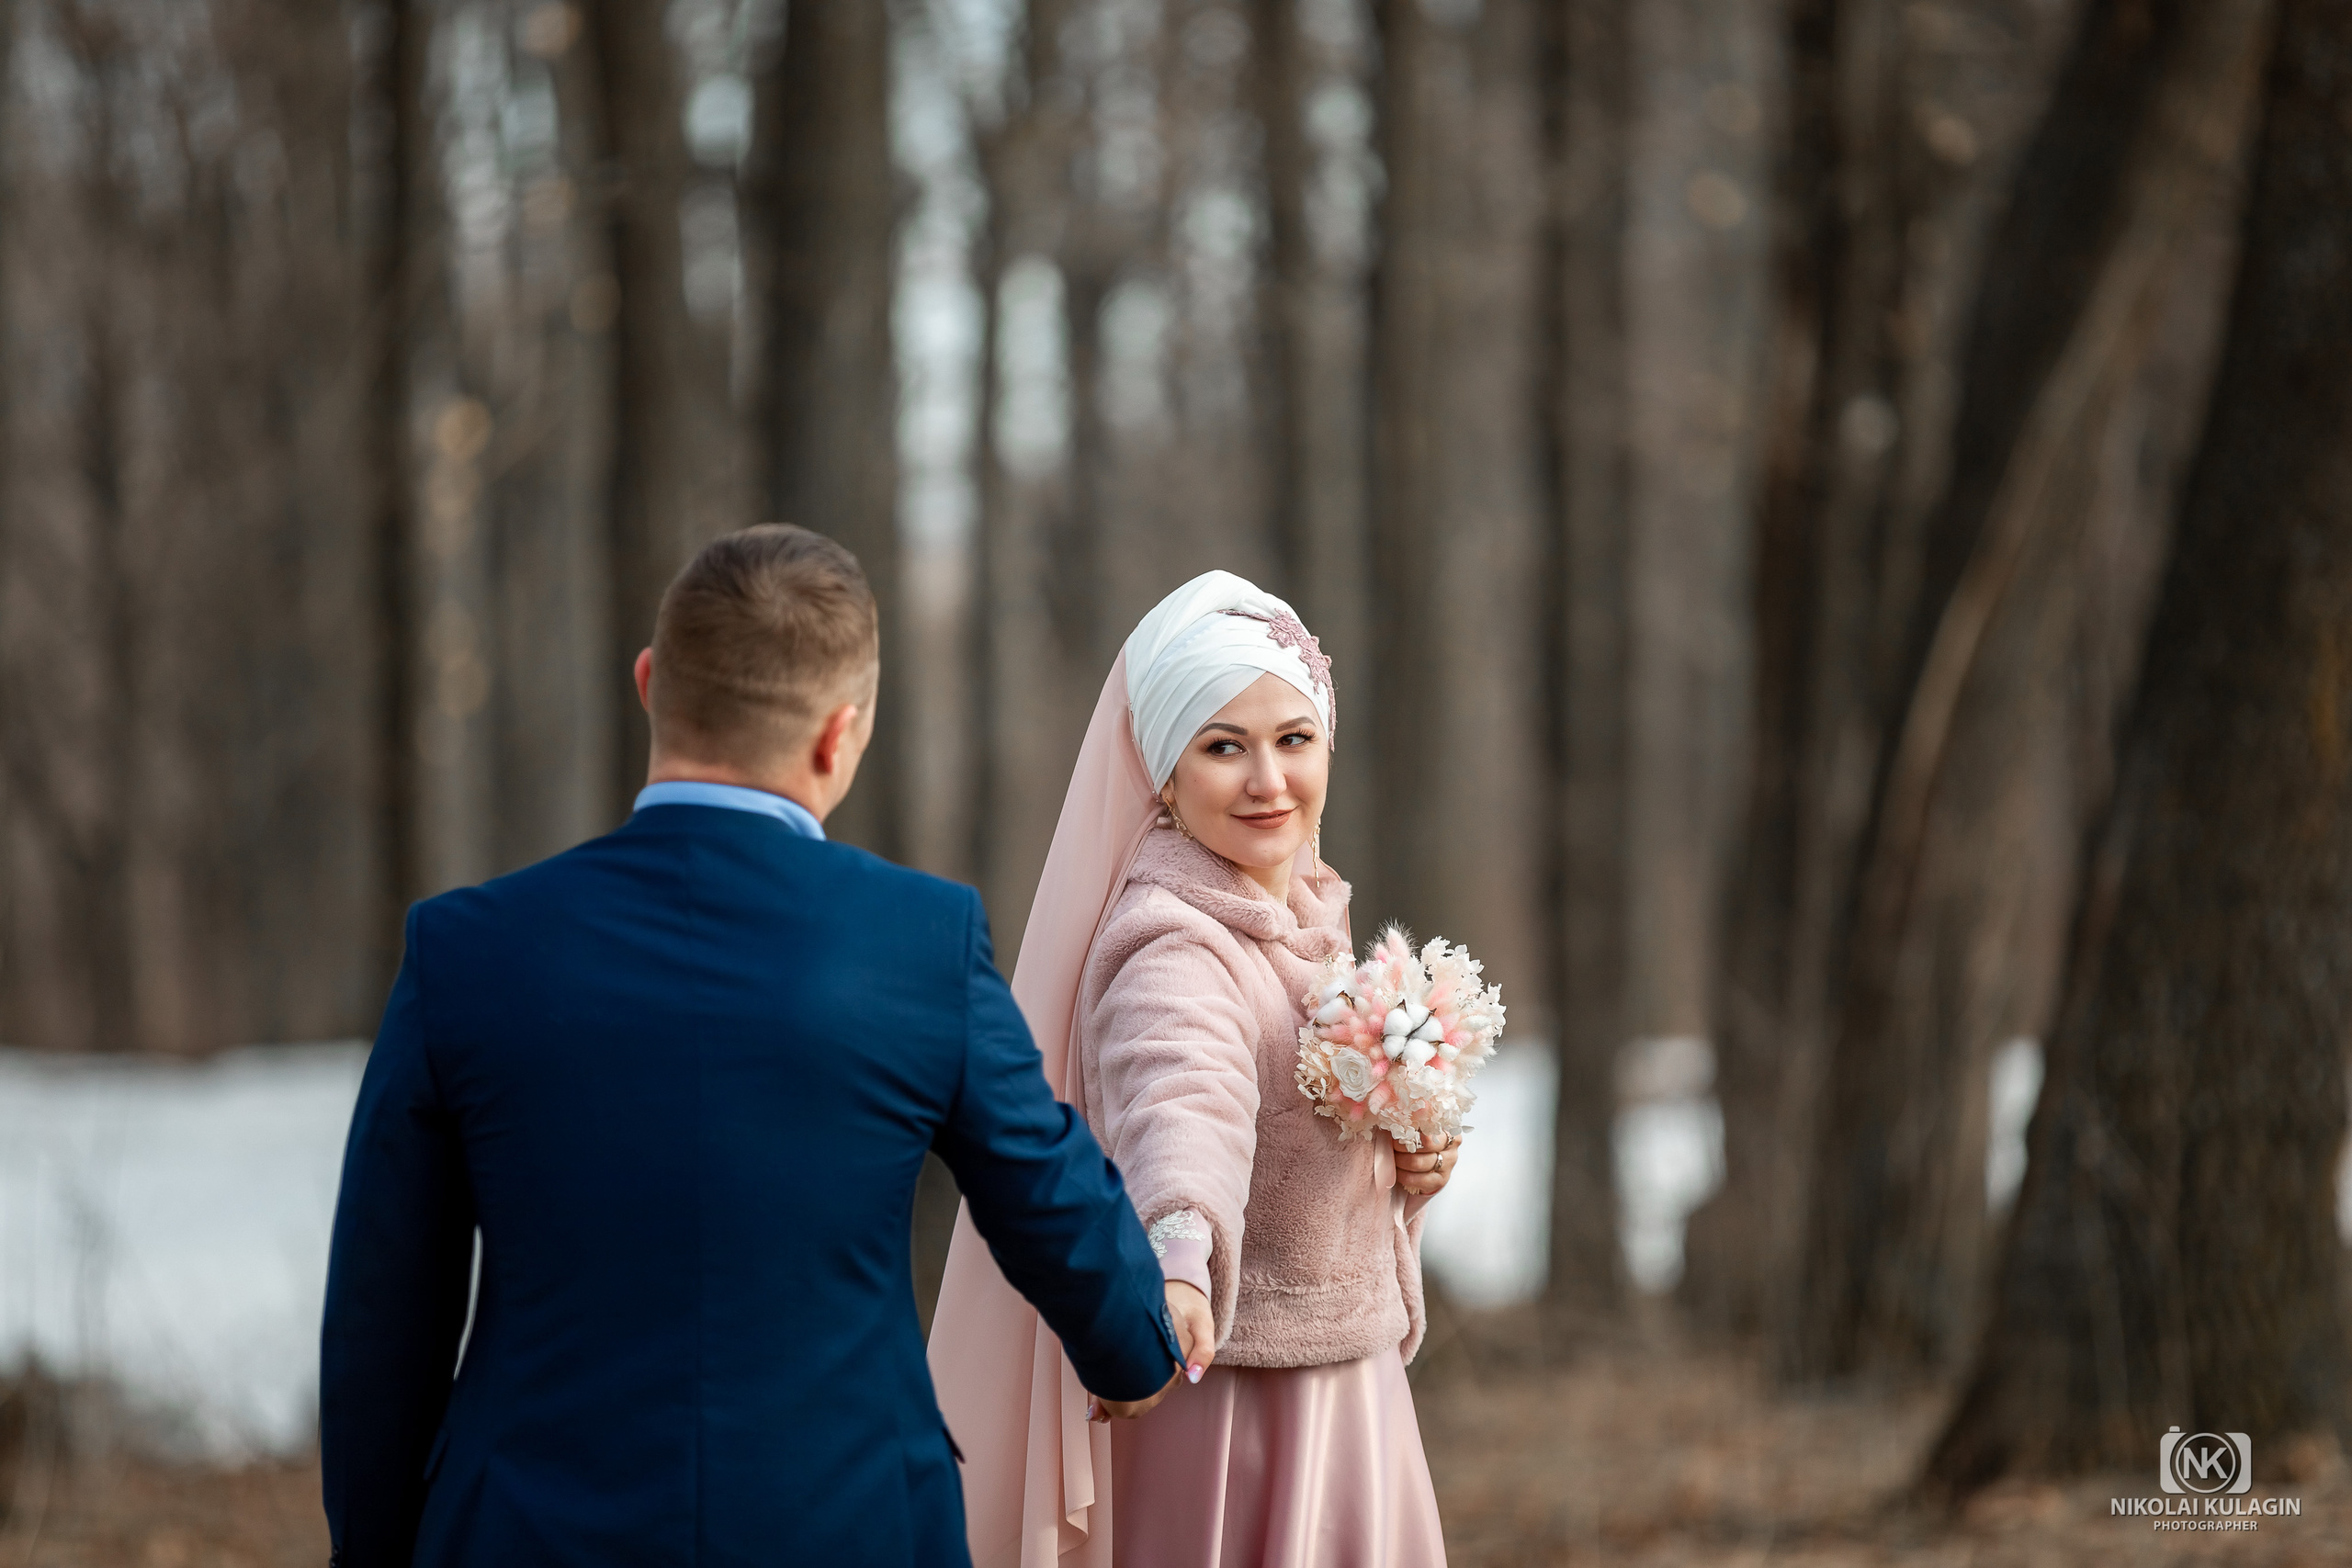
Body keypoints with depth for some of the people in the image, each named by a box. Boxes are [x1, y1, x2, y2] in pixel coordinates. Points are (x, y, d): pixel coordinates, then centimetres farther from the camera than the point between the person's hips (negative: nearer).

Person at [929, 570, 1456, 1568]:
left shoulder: (1309, 918, 6)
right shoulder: (1172, 951, -20)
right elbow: (1183, 1105, -41)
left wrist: (1410, 1164, 0)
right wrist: (1177, 1265, -60)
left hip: (1346, 1400, 8)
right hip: (1222, 1409, -8)